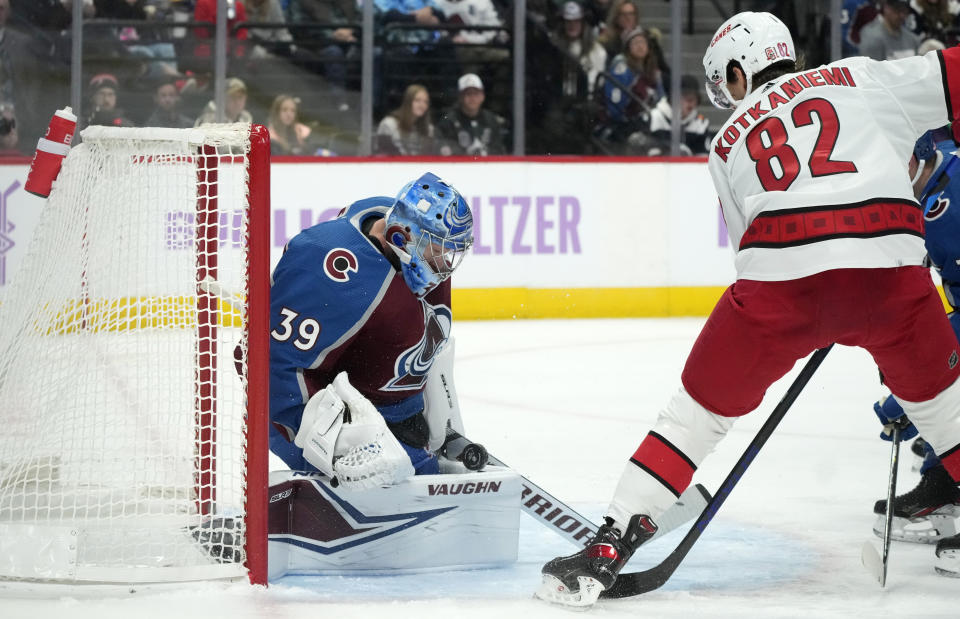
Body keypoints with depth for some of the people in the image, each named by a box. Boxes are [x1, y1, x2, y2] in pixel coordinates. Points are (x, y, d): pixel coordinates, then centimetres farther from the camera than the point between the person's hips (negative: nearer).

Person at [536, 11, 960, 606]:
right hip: (889, 264, 0)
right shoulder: (858, 79, 22)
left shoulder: (729, 141, 27)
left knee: (701, 408, 15)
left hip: (779, 268, 0)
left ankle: (609, 546, 9)